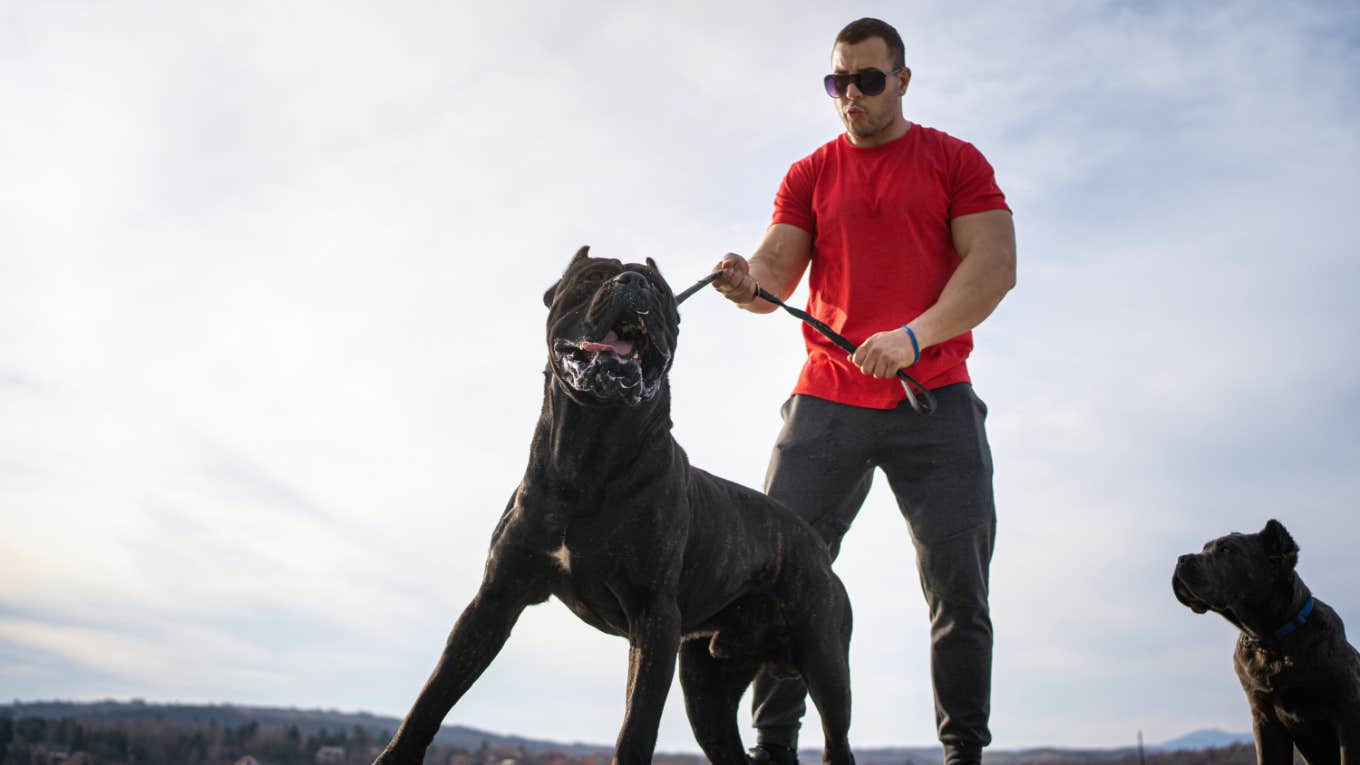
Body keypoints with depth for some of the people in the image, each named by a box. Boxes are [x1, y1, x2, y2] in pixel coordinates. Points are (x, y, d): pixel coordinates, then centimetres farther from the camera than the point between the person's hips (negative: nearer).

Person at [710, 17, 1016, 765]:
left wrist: (914, 336, -20)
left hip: (934, 399, -1)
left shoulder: (956, 162, 7)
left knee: (959, 585, -2)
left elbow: (994, 264, -5)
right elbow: (777, 268, 4)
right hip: (826, 398, 2)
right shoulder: (809, 176, 14)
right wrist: (748, 282, -21)